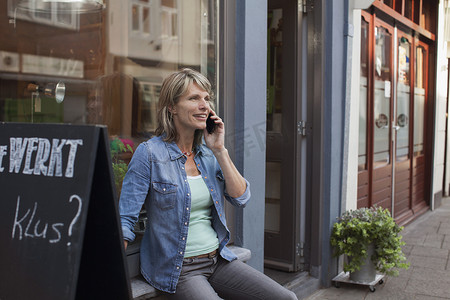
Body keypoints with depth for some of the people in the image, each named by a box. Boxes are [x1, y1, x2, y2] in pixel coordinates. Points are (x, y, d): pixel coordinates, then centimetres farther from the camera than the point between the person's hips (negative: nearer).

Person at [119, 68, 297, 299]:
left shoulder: (208, 154, 8)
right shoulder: (149, 154, -10)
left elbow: (241, 198, 0)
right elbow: (125, 217, -11)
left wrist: (220, 150, -6)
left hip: (218, 260, 6)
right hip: (176, 269, -5)